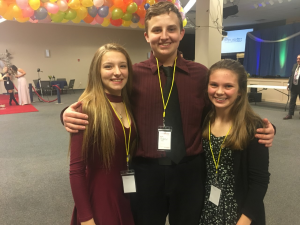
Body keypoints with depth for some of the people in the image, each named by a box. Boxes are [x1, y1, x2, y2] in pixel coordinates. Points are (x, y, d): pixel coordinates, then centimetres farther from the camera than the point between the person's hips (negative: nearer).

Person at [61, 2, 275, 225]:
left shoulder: (200, 73, -2)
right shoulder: (133, 74, -5)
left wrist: (262, 129, -8)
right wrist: (71, 114, -16)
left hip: (190, 171, 2)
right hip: (145, 171, -1)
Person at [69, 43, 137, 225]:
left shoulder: (131, 104, -1)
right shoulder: (87, 109, -19)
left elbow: (134, 151, 4)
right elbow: (76, 169, -17)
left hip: (129, 192, 6)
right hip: (99, 195, -6)